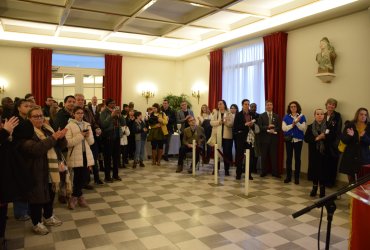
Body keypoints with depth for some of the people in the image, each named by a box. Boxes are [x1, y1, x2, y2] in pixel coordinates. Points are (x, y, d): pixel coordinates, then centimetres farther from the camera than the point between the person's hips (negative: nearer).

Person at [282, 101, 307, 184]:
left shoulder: (301, 116, 3)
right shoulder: (286, 117, 4)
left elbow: (303, 128, -6)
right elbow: (284, 128, -4)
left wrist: (297, 122, -19)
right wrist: (292, 124, -14)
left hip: (298, 140, -1)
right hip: (289, 139, 1)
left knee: (297, 158, 3)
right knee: (289, 157, 3)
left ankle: (297, 177, 11)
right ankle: (288, 176, 12)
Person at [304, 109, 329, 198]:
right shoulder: (310, 127, 3)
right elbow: (306, 138, -3)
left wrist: (325, 137, -19)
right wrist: (316, 138, -15)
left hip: (324, 152, -1)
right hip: (314, 153, 1)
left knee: (322, 170, 1)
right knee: (314, 169, 6)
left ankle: (322, 190, 15)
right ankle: (314, 188, 23)